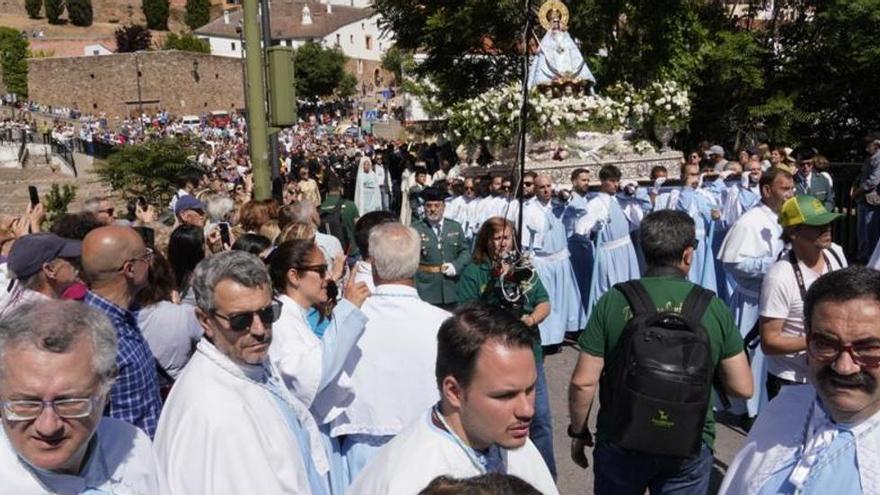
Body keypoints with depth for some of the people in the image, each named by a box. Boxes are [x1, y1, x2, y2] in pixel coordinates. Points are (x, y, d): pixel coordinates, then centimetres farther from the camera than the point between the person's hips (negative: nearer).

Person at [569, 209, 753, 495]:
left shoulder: (613, 301, -12)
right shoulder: (714, 307, -9)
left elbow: (583, 383, -12)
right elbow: (742, 388, -4)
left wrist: (578, 431, 4)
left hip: (621, 442, 0)